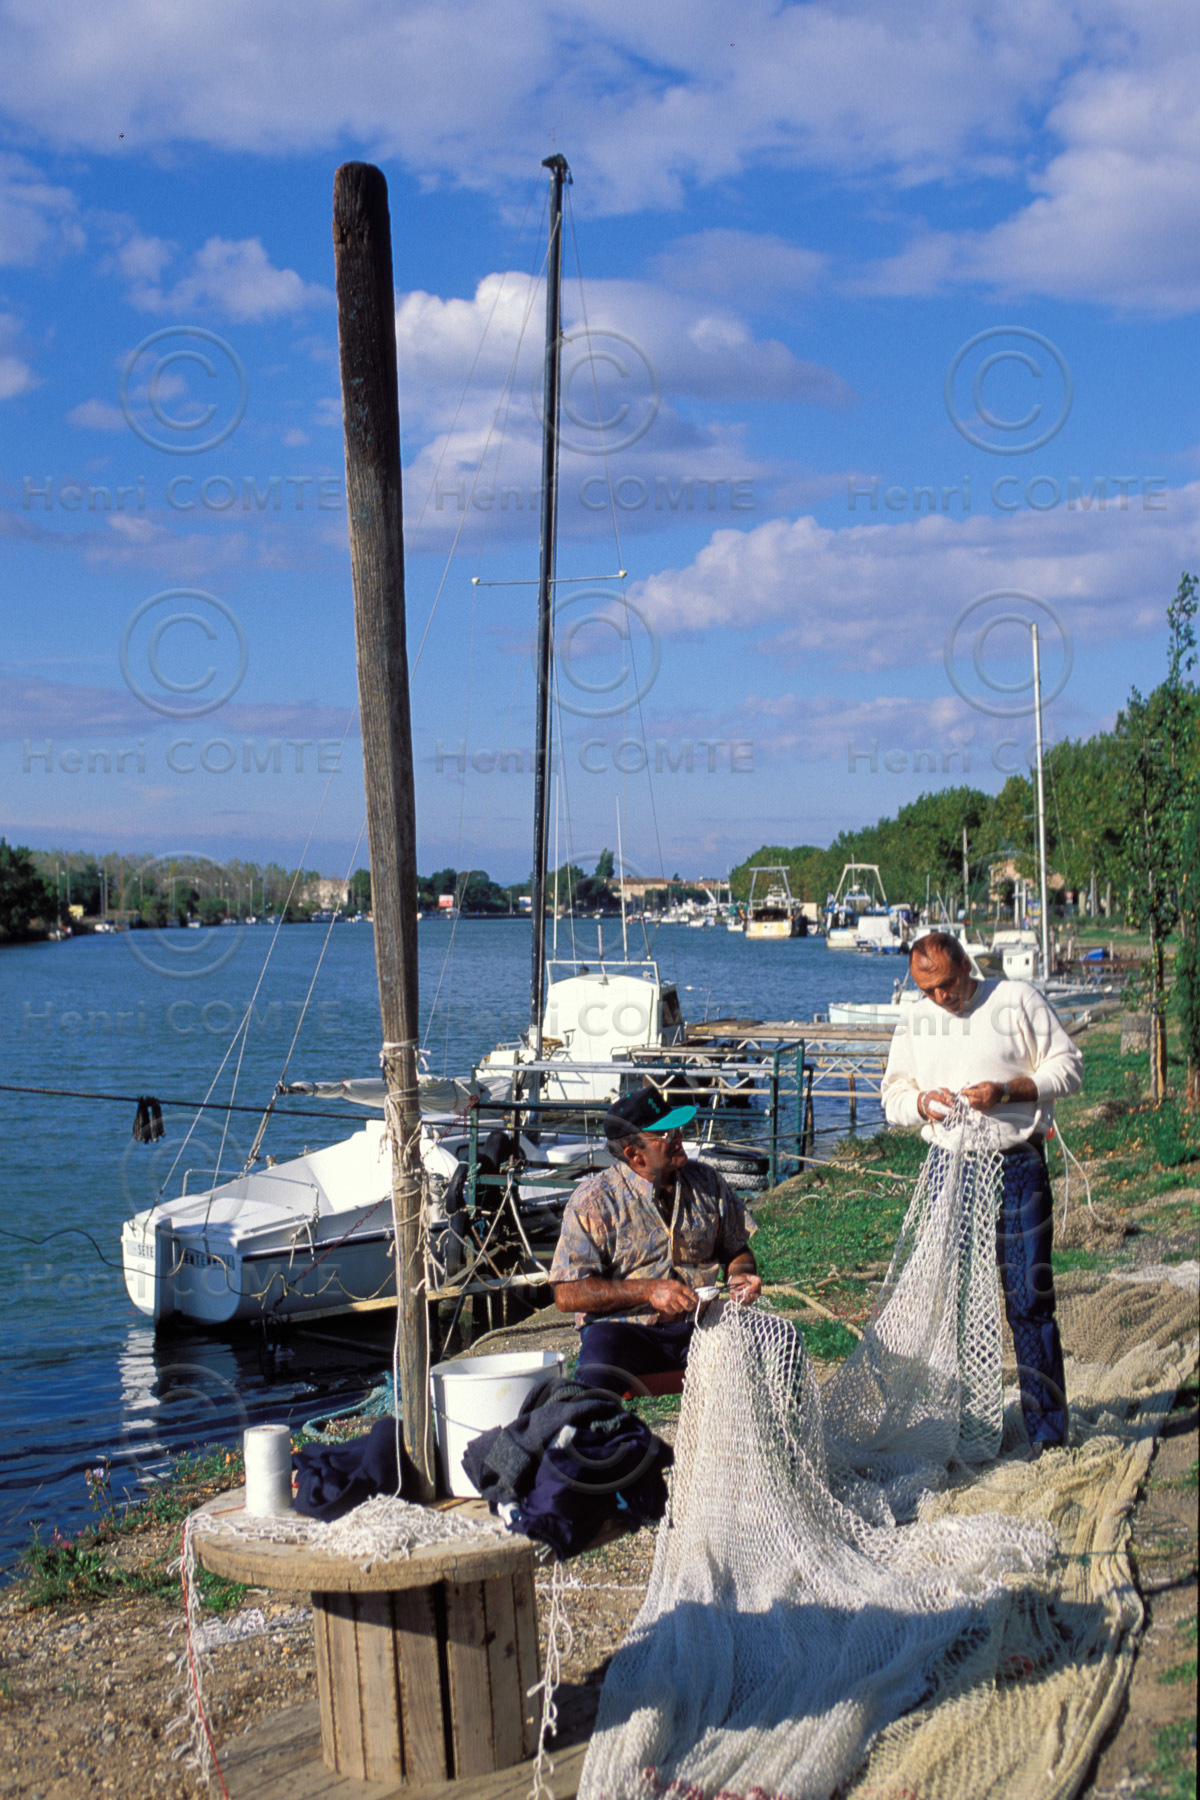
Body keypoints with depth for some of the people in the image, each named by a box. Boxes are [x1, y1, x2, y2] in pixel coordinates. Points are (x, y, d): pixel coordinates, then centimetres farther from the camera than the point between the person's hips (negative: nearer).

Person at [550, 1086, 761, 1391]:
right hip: (623, 1330, -4)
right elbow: (567, 1294, -10)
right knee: (595, 1380, -36)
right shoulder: (593, 1200, -6)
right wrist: (647, 1291, -18)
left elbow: (737, 1250, 22)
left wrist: (741, 1274, -2)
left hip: (698, 1323, 4)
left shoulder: (708, 1183, 8)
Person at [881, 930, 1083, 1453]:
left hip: (1016, 1166, -3)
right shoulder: (914, 1021, 11)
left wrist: (1007, 1090, -15)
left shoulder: (1018, 1001, 0)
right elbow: (894, 1095, 16)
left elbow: (1067, 1066, 0)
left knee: (1029, 1299, -5)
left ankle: (1046, 1428, 3)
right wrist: (922, 1101, -7)